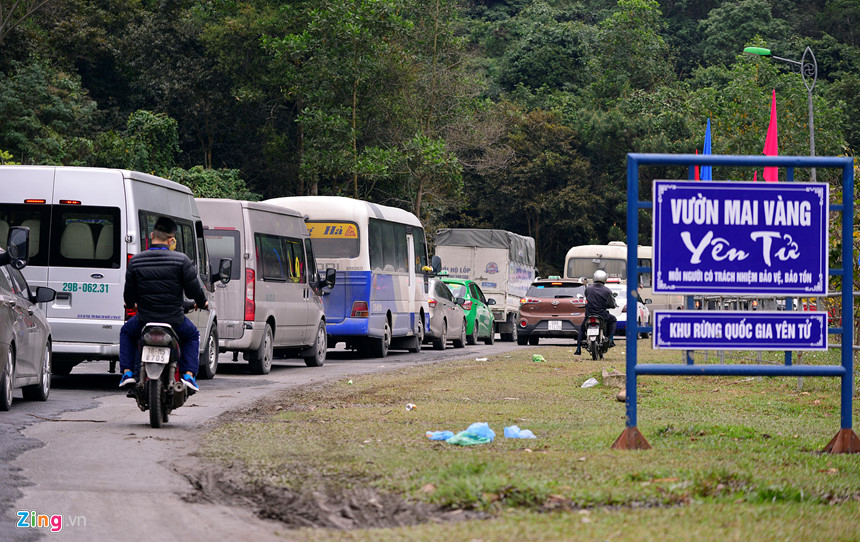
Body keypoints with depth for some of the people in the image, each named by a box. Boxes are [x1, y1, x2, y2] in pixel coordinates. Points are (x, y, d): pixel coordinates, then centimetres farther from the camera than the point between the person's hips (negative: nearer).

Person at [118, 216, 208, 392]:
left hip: (144, 320, 1)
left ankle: (127, 372, 21)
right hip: (175, 321, -1)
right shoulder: (181, 260, -11)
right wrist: (203, 303, 15)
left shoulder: (135, 261, -5)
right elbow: (194, 290, -8)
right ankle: (188, 375, 15)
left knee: (126, 332, 34)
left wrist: (131, 304, 26)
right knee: (192, 336, 32)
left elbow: (129, 297, 2)